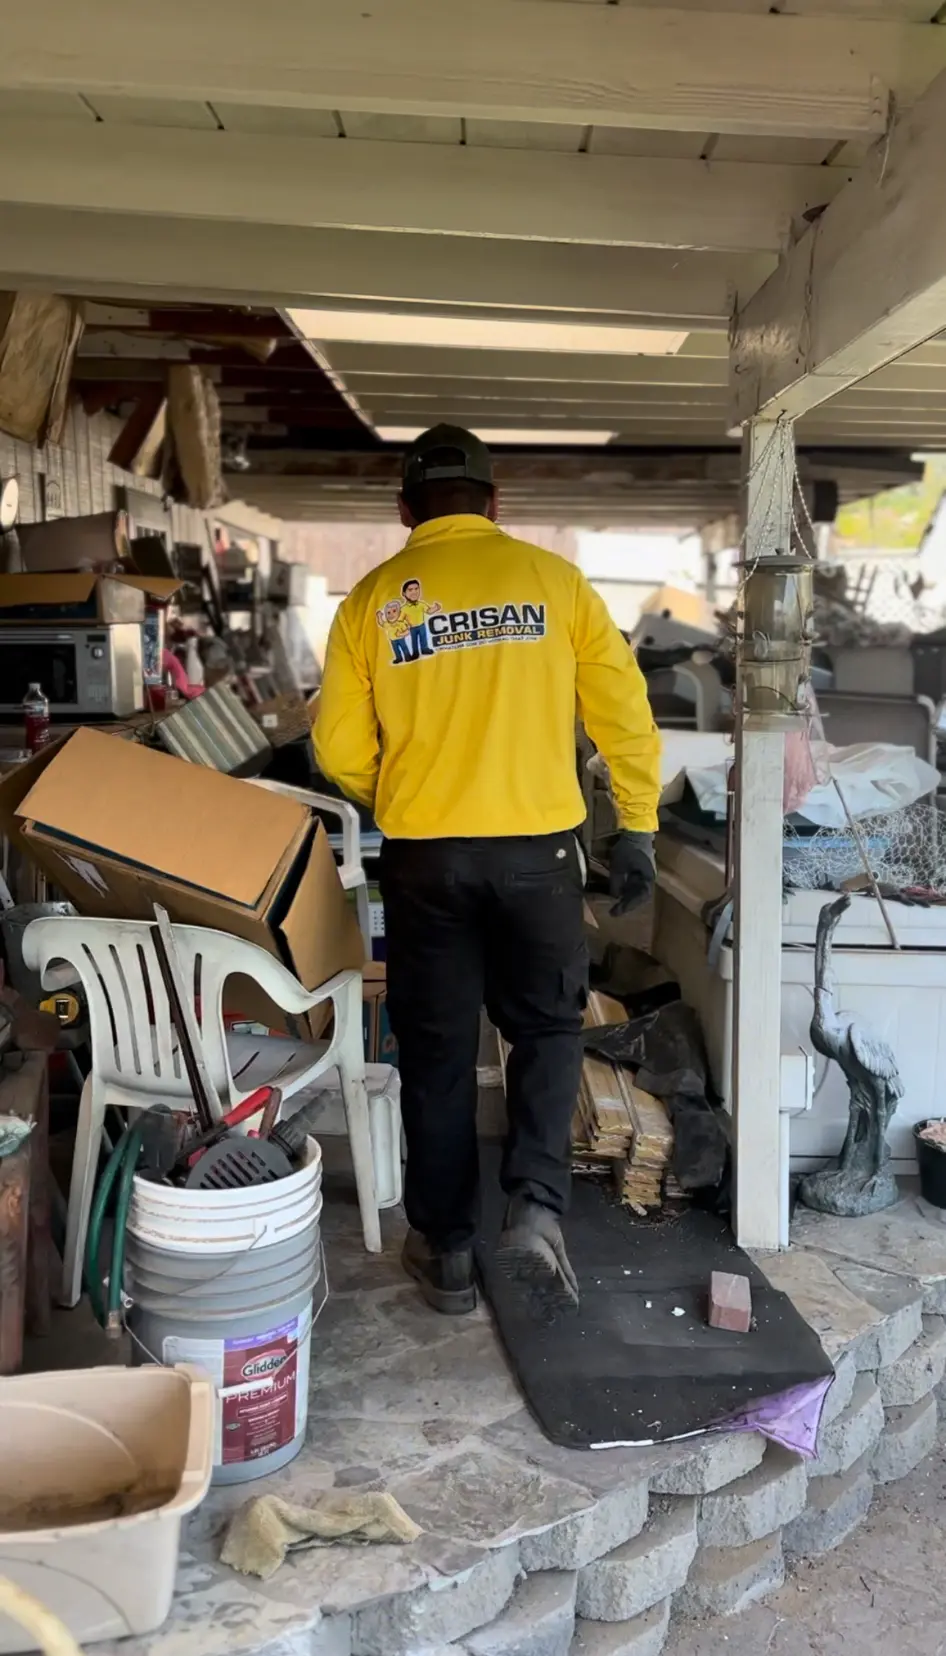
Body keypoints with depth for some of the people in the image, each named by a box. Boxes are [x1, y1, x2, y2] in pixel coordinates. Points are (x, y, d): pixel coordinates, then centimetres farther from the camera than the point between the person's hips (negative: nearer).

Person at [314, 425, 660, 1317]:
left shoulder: (372, 597, 2)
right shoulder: (552, 577, 1)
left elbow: (340, 749, 2)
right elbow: (624, 715, 0)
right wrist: (637, 828, 10)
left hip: (424, 855, 1)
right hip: (536, 849, 0)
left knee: (436, 1050, 12)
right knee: (547, 1028, 17)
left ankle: (445, 1249, 21)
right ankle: (535, 1207, 1)